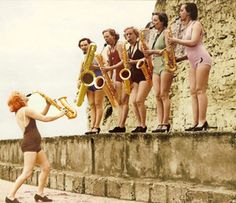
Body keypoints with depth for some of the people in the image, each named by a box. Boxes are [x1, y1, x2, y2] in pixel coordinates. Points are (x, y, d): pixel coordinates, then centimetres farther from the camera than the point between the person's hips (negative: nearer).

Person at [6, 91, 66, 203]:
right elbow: (44, 119, -11)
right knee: (27, 172, -15)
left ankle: (40, 194, 14)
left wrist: (48, 105, 16)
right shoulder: (25, 110, -10)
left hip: (34, 145, 10)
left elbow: (41, 116, 25)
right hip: (30, 144, -10)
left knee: (46, 167, 12)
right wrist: (60, 114, 0)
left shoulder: (20, 112, 19)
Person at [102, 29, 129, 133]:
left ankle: (121, 126, -16)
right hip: (117, 75, 8)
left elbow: (123, 61, -19)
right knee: (119, 102, 2)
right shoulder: (108, 50, 14)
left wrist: (110, 68, -24)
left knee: (124, 100, -12)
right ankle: (119, 125, -1)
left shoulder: (119, 45, -9)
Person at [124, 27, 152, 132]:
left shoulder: (141, 44, -1)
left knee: (139, 100, -17)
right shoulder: (128, 49, 19)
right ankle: (140, 125, -1)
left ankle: (143, 126, -8)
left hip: (145, 75, -7)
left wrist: (134, 61, -17)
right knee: (133, 101, -7)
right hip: (134, 77, 7)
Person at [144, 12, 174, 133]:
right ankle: (160, 124, -3)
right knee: (157, 96, -1)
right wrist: (149, 53, 7)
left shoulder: (166, 32, -2)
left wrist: (153, 52, -16)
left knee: (163, 95, -12)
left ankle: (165, 124, -11)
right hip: (156, 66, 8)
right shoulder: (157, 35, 22)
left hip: (165, 65, -8)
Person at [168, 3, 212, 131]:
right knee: (193, 91, 0)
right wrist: (179, 59, 12)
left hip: (202, 59, -9)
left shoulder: (196, 24, -1)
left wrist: (176, 40, -7)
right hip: (193, 63, 9)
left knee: (200, 90, -13)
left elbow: (193, 42, -16)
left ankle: (202, 122, -15)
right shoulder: (188, 28, 23)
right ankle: (196, 123, -4)